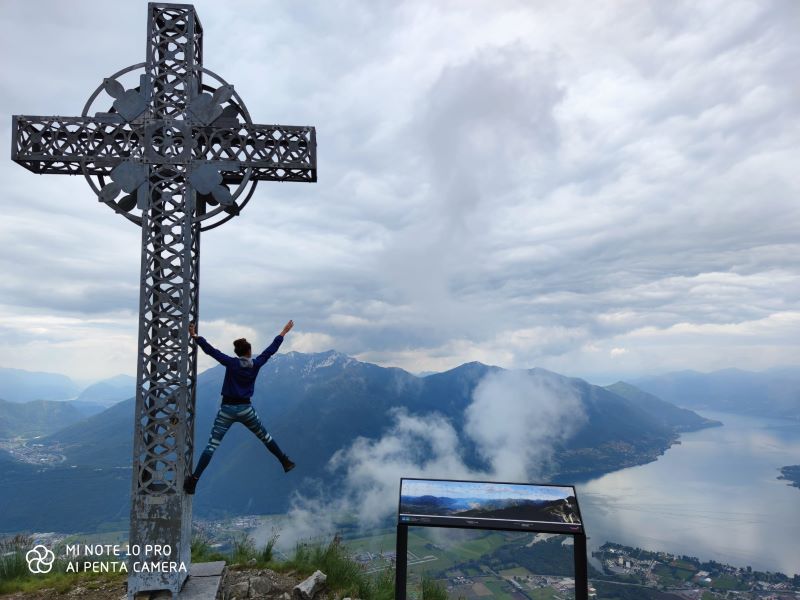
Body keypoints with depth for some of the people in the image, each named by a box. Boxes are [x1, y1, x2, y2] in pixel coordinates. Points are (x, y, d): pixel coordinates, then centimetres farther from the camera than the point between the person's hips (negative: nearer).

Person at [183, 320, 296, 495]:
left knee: (212, 445, -1)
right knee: (265, 437, 20)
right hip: (245, 409, 2)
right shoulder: (256, 364, -4)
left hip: (227, 409, -2)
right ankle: (286, 462, 30)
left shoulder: (231, 363, -9)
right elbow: (271, 349, 6)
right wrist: (284, 332, 17)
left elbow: (210, 350, -14)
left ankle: (193, 481, -6)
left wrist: (195, 336, -9)